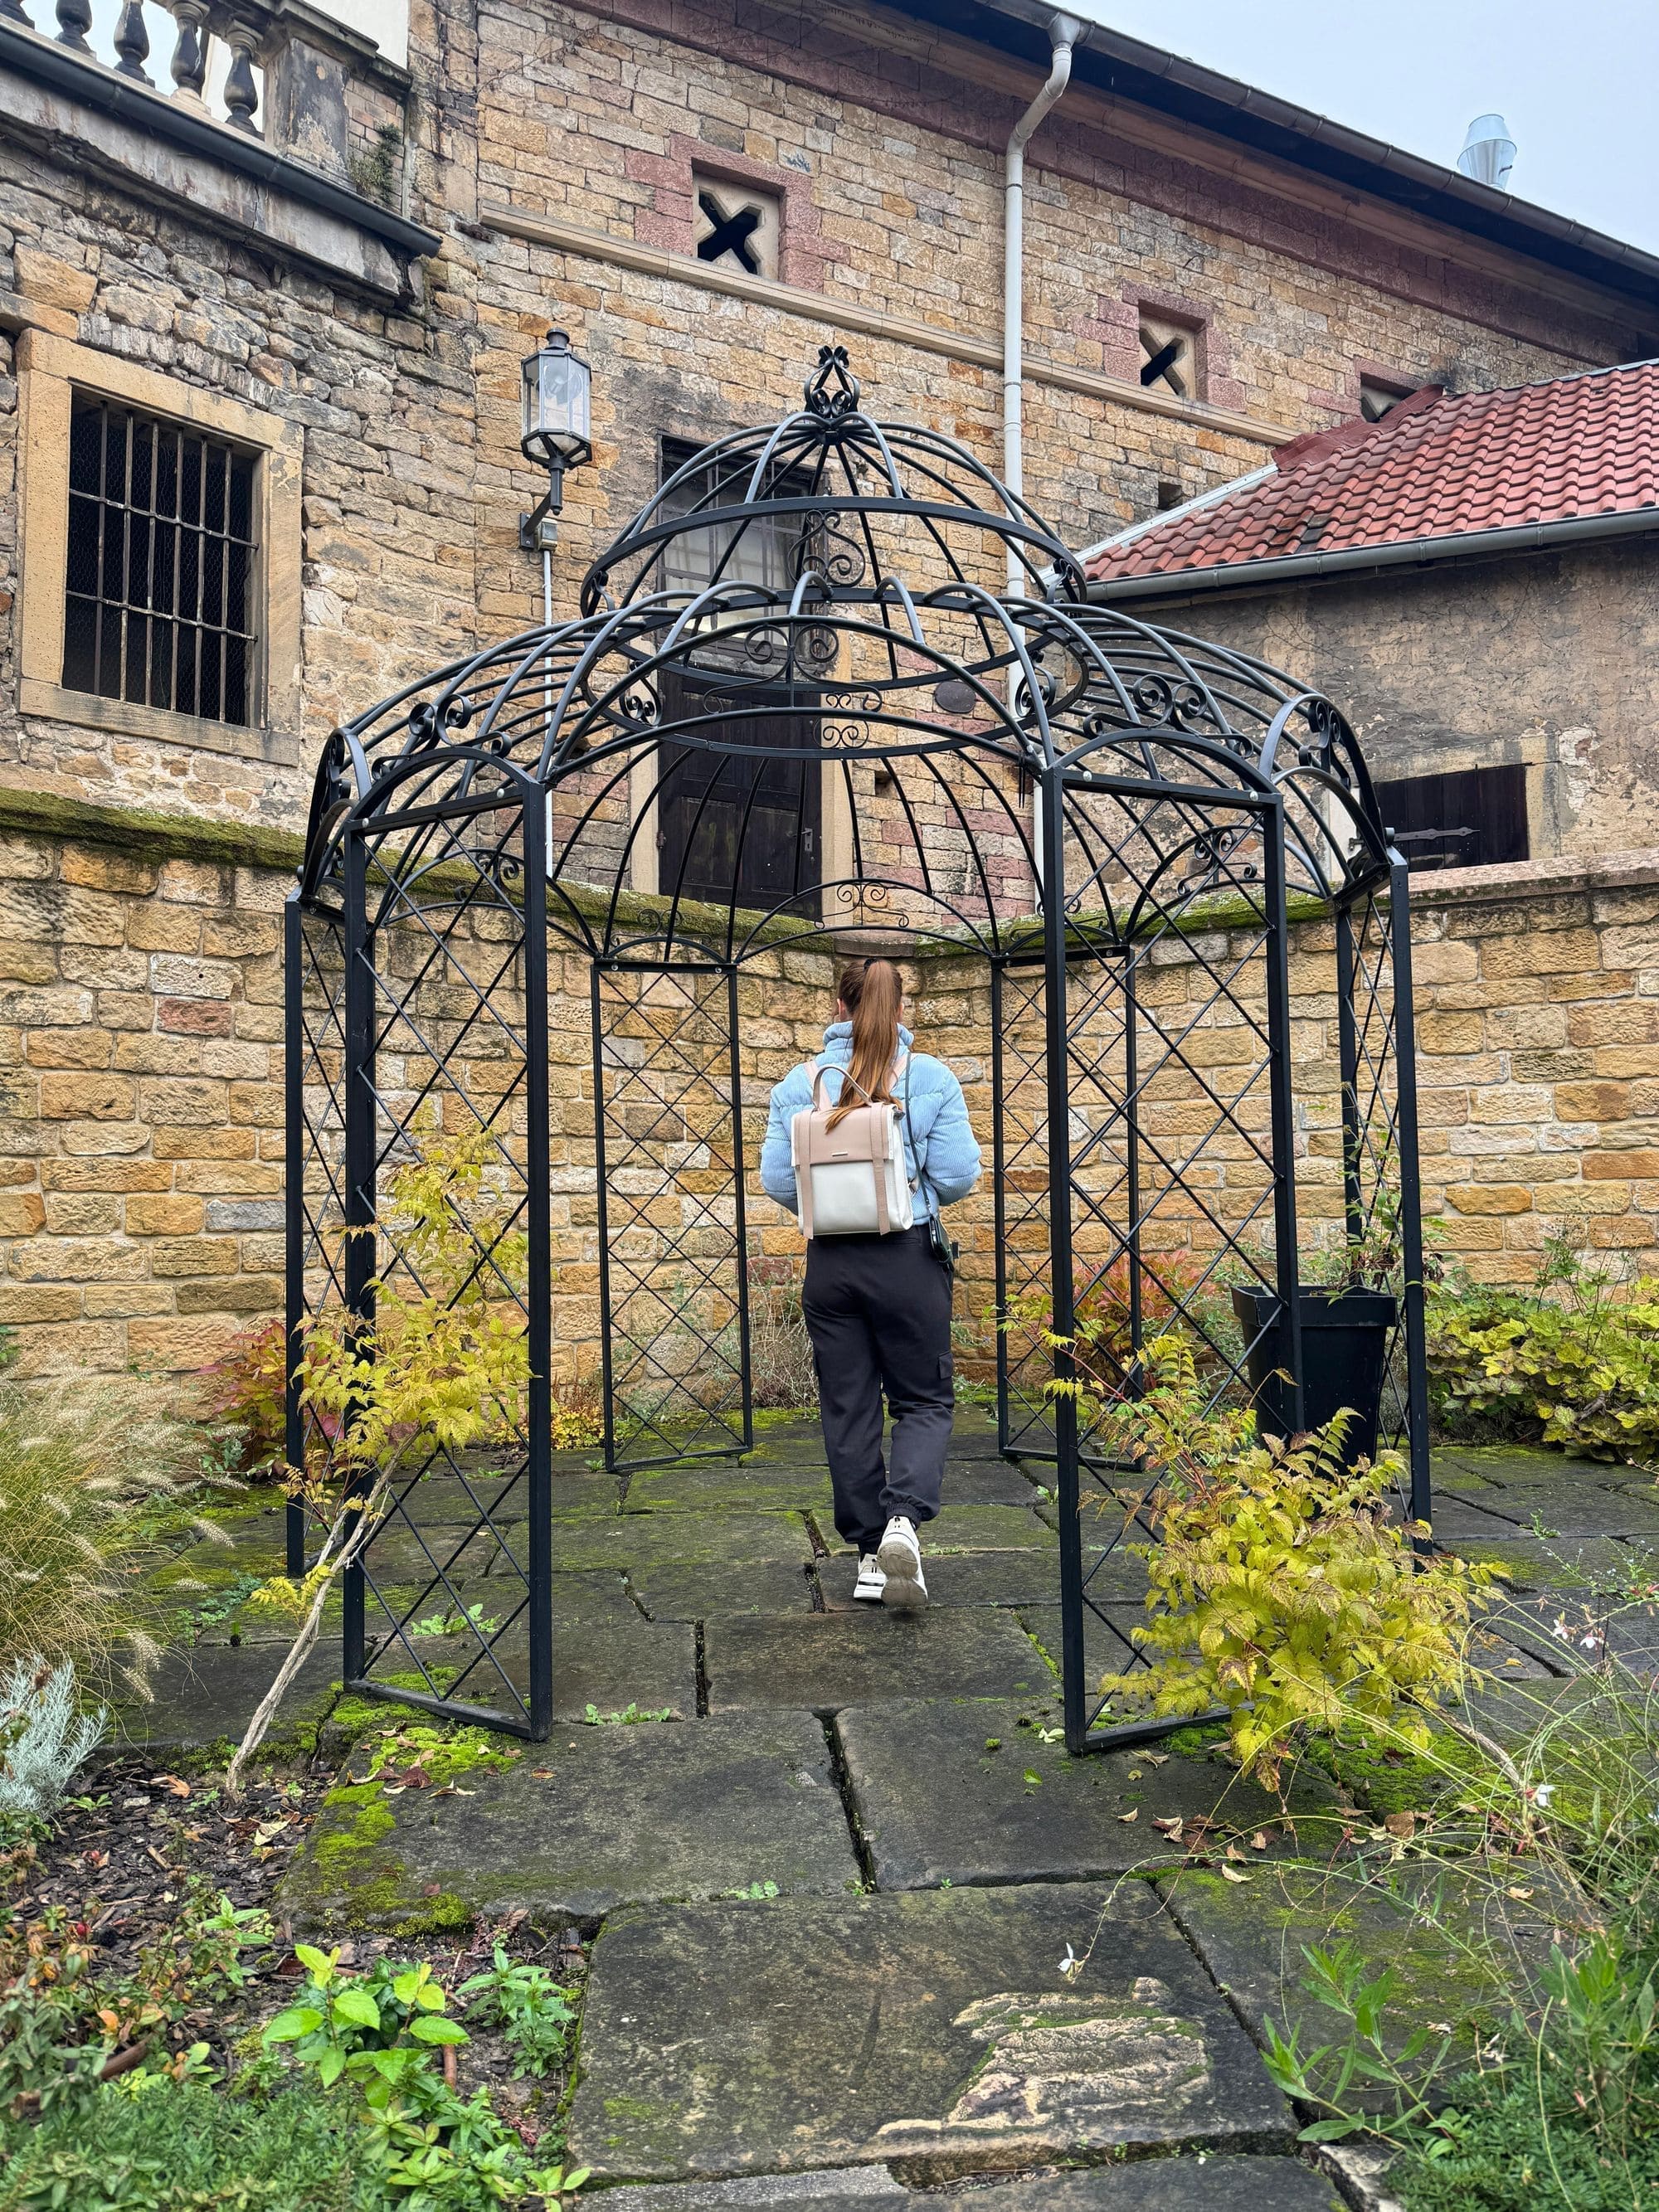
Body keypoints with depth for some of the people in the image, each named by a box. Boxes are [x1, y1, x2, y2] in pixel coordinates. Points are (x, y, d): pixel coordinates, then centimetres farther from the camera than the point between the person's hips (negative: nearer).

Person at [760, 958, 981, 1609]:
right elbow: (958, 1176, -8)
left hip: (831, 1264, 2)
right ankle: (904, 1515, -12)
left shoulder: (799, 1083, -1)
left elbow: (777, 1180, -3)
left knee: (848, 1408, 11)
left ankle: (870, 1554, 18)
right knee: (924, 1398, 11)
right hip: (910, 1261, -2)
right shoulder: (931, 1078, -5)